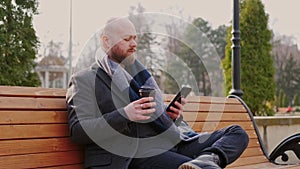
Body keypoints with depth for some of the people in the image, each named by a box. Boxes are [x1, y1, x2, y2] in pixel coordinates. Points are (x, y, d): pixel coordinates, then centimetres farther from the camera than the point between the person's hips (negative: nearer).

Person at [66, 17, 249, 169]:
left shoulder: (138, 73, 28)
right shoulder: (85, 79, 5)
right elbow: (78, 131, -7)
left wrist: (173, 115, 7)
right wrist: (124, 115, -19)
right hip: (141, 152, -9)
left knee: (237, 133, -12)